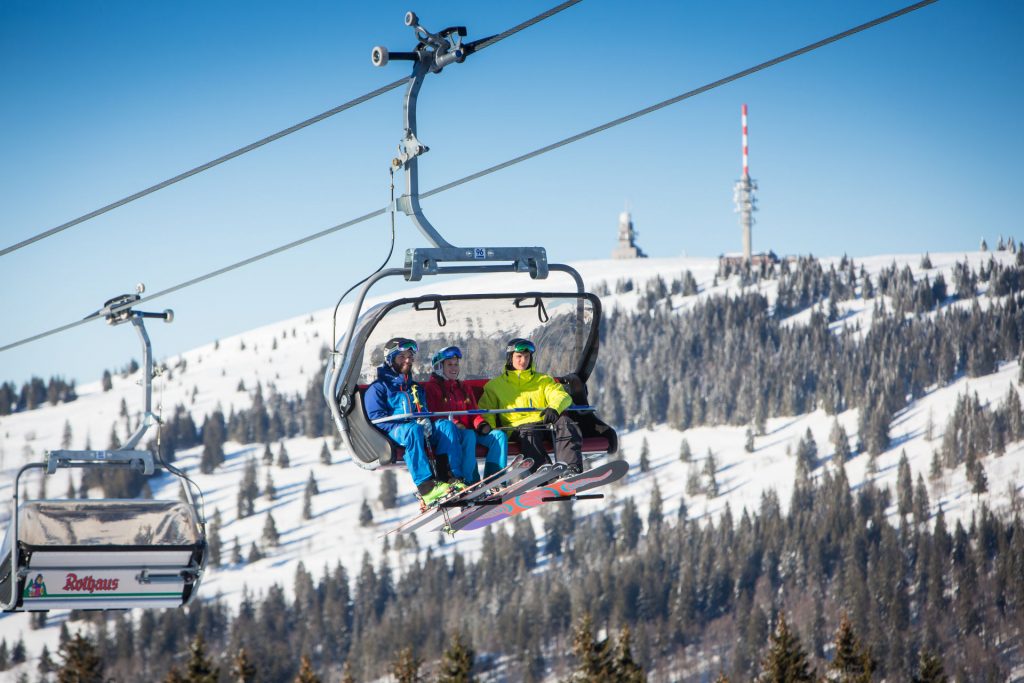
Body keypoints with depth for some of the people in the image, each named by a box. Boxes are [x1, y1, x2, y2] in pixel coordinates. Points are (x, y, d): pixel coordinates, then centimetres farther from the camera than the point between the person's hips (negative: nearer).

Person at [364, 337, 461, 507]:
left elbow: (425, 414, 25)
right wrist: (407, 425, -16)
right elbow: (376, 417, -3)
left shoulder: (416, 388, 31)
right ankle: (426, 486, -53)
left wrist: (425, 422, -2)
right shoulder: (378, 388, 11)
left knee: (447, 425, -23)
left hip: (420, 432, 6)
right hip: (393, 433, -6)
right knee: (413, 429, -39)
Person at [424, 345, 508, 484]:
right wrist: (453, 424, -20)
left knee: (499, 435, -17)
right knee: (469, 435, -38)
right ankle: (471, 481, -42)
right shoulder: (431, 388, 7)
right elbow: (433, 414, -6)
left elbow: (473, 413, 22)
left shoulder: (464, 388, 28)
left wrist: (481, 424, -1)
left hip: (468, 429, 6)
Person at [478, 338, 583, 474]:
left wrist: (555, 407, -16)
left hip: (544, 423, 2)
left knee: (564, 422, -30)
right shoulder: (495, 385, 22)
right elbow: (486, 409, 13)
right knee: (529, 432, -37)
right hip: (517, 426, -2)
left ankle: (571, 467, -46)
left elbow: (562, 396, 10)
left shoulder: (543, 380, 24)